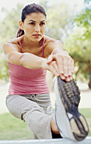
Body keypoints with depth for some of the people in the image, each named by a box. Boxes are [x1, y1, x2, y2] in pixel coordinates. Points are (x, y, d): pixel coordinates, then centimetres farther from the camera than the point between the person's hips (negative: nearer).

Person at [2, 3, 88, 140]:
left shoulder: (50, 44, -16)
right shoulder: (10, 46, -20)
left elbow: (57, 48, -44)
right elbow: (22, 59, -47)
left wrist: (61, 55, -73)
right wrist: (44, 63, -72)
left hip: (42, 98, 4)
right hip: (17, 97, -4)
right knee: (32, 110, -39)